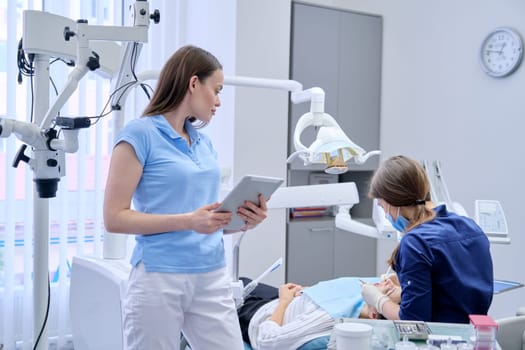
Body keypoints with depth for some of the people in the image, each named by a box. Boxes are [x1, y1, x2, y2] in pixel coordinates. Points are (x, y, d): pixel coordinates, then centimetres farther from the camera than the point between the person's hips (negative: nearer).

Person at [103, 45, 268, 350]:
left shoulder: (204, 142, 12)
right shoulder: (139, 134, -8)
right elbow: (115, 218, -12)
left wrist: (242, 221, 0)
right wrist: (188, 221, -21)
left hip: (213, 277, 7)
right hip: (159, 279, -6)